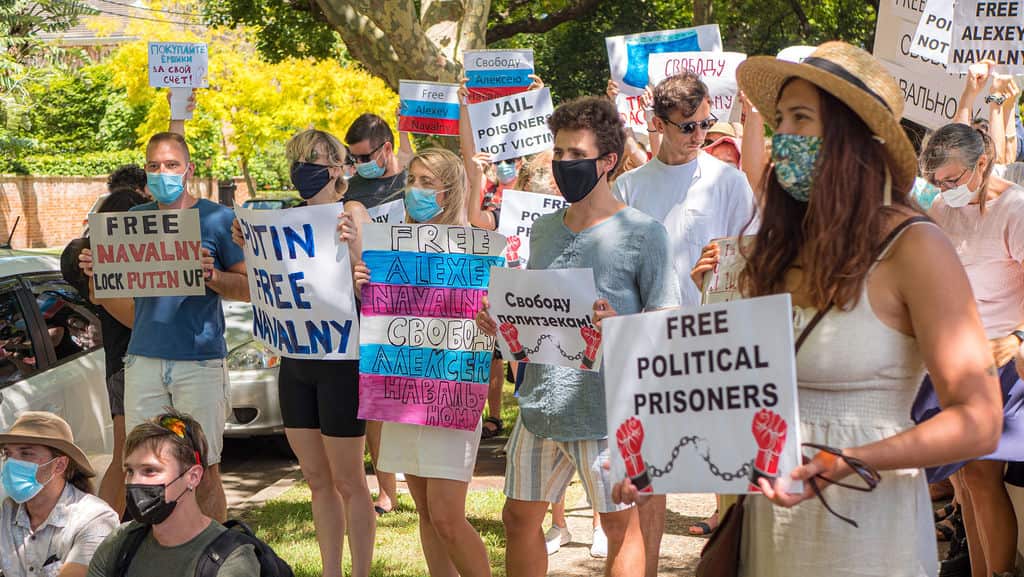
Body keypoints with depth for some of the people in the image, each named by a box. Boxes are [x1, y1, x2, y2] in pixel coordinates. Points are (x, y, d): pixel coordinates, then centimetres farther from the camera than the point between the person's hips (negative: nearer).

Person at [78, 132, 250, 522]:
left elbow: (249, 287, 1)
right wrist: (95, 273, -1)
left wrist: (211, 275, -18)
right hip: (143, 359, 4)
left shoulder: (217, 219, 2)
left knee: (205, 473, -2)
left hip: (200, 361, -4)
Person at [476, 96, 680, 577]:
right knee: (519, 517, 14)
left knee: (621, 524, 4)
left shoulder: (642, 233, -7)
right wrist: (502, 325, 1)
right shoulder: (543, 230, 12)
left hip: (606, 410, -6)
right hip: (540, 405, 6)